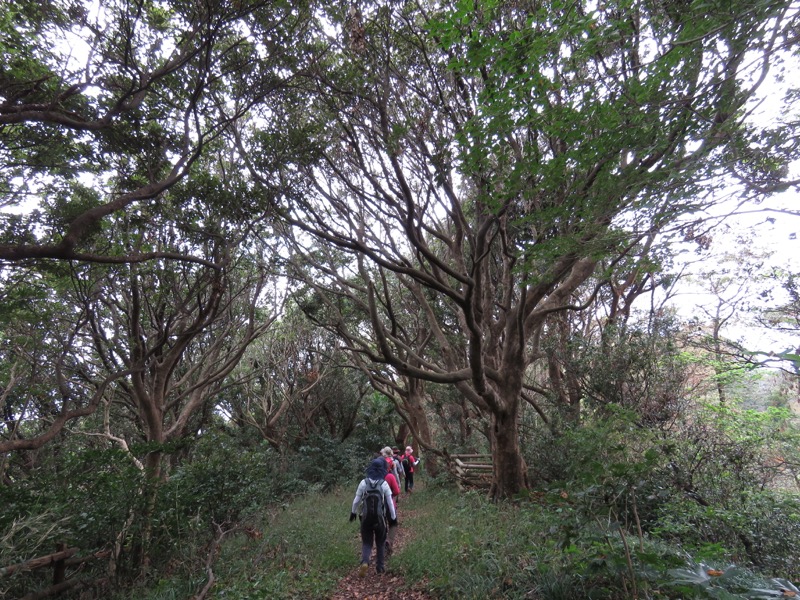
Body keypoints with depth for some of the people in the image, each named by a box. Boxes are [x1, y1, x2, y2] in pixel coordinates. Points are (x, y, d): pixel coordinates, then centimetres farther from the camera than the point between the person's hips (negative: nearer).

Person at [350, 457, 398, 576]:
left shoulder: (363, 482, -8)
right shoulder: (384, 484, -12)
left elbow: (357, 500, 0)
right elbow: (390, 503, -6)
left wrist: (353, 512, 16)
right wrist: (393, 518, 4)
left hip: (366, 517, 1)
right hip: (380, 517, 0)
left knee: (366, 542, 13)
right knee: (380, 543, 19)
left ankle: (364, 562, -10)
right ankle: (380, 566, 24)